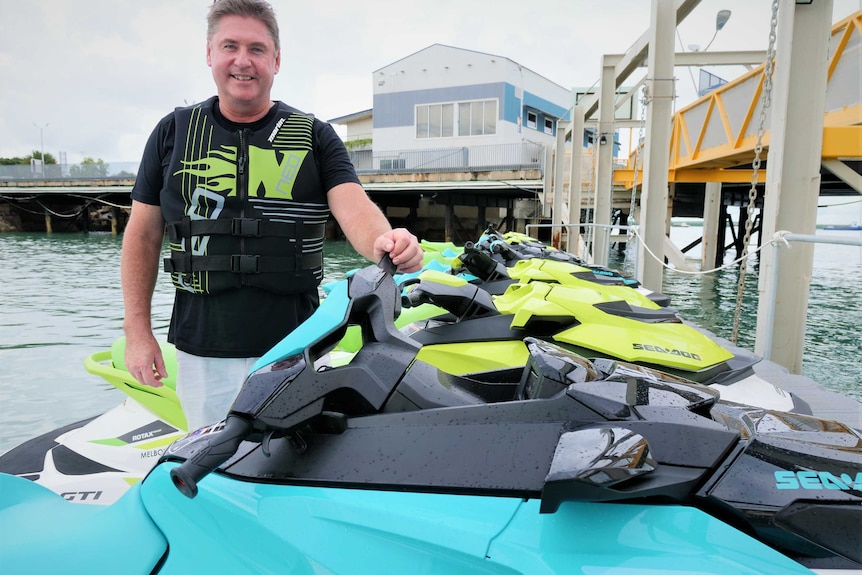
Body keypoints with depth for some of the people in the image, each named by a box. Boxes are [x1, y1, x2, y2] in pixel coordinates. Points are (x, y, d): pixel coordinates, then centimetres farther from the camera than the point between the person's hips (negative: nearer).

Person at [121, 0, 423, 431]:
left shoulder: (315, 136, 2)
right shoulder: (173, 132, 6)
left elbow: (354, 208, -13)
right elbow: (142, 235, 8)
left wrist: (383, 241, -37)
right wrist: (137, 330, 2)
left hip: (293, 348, 0)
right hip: (201, 352, 1)